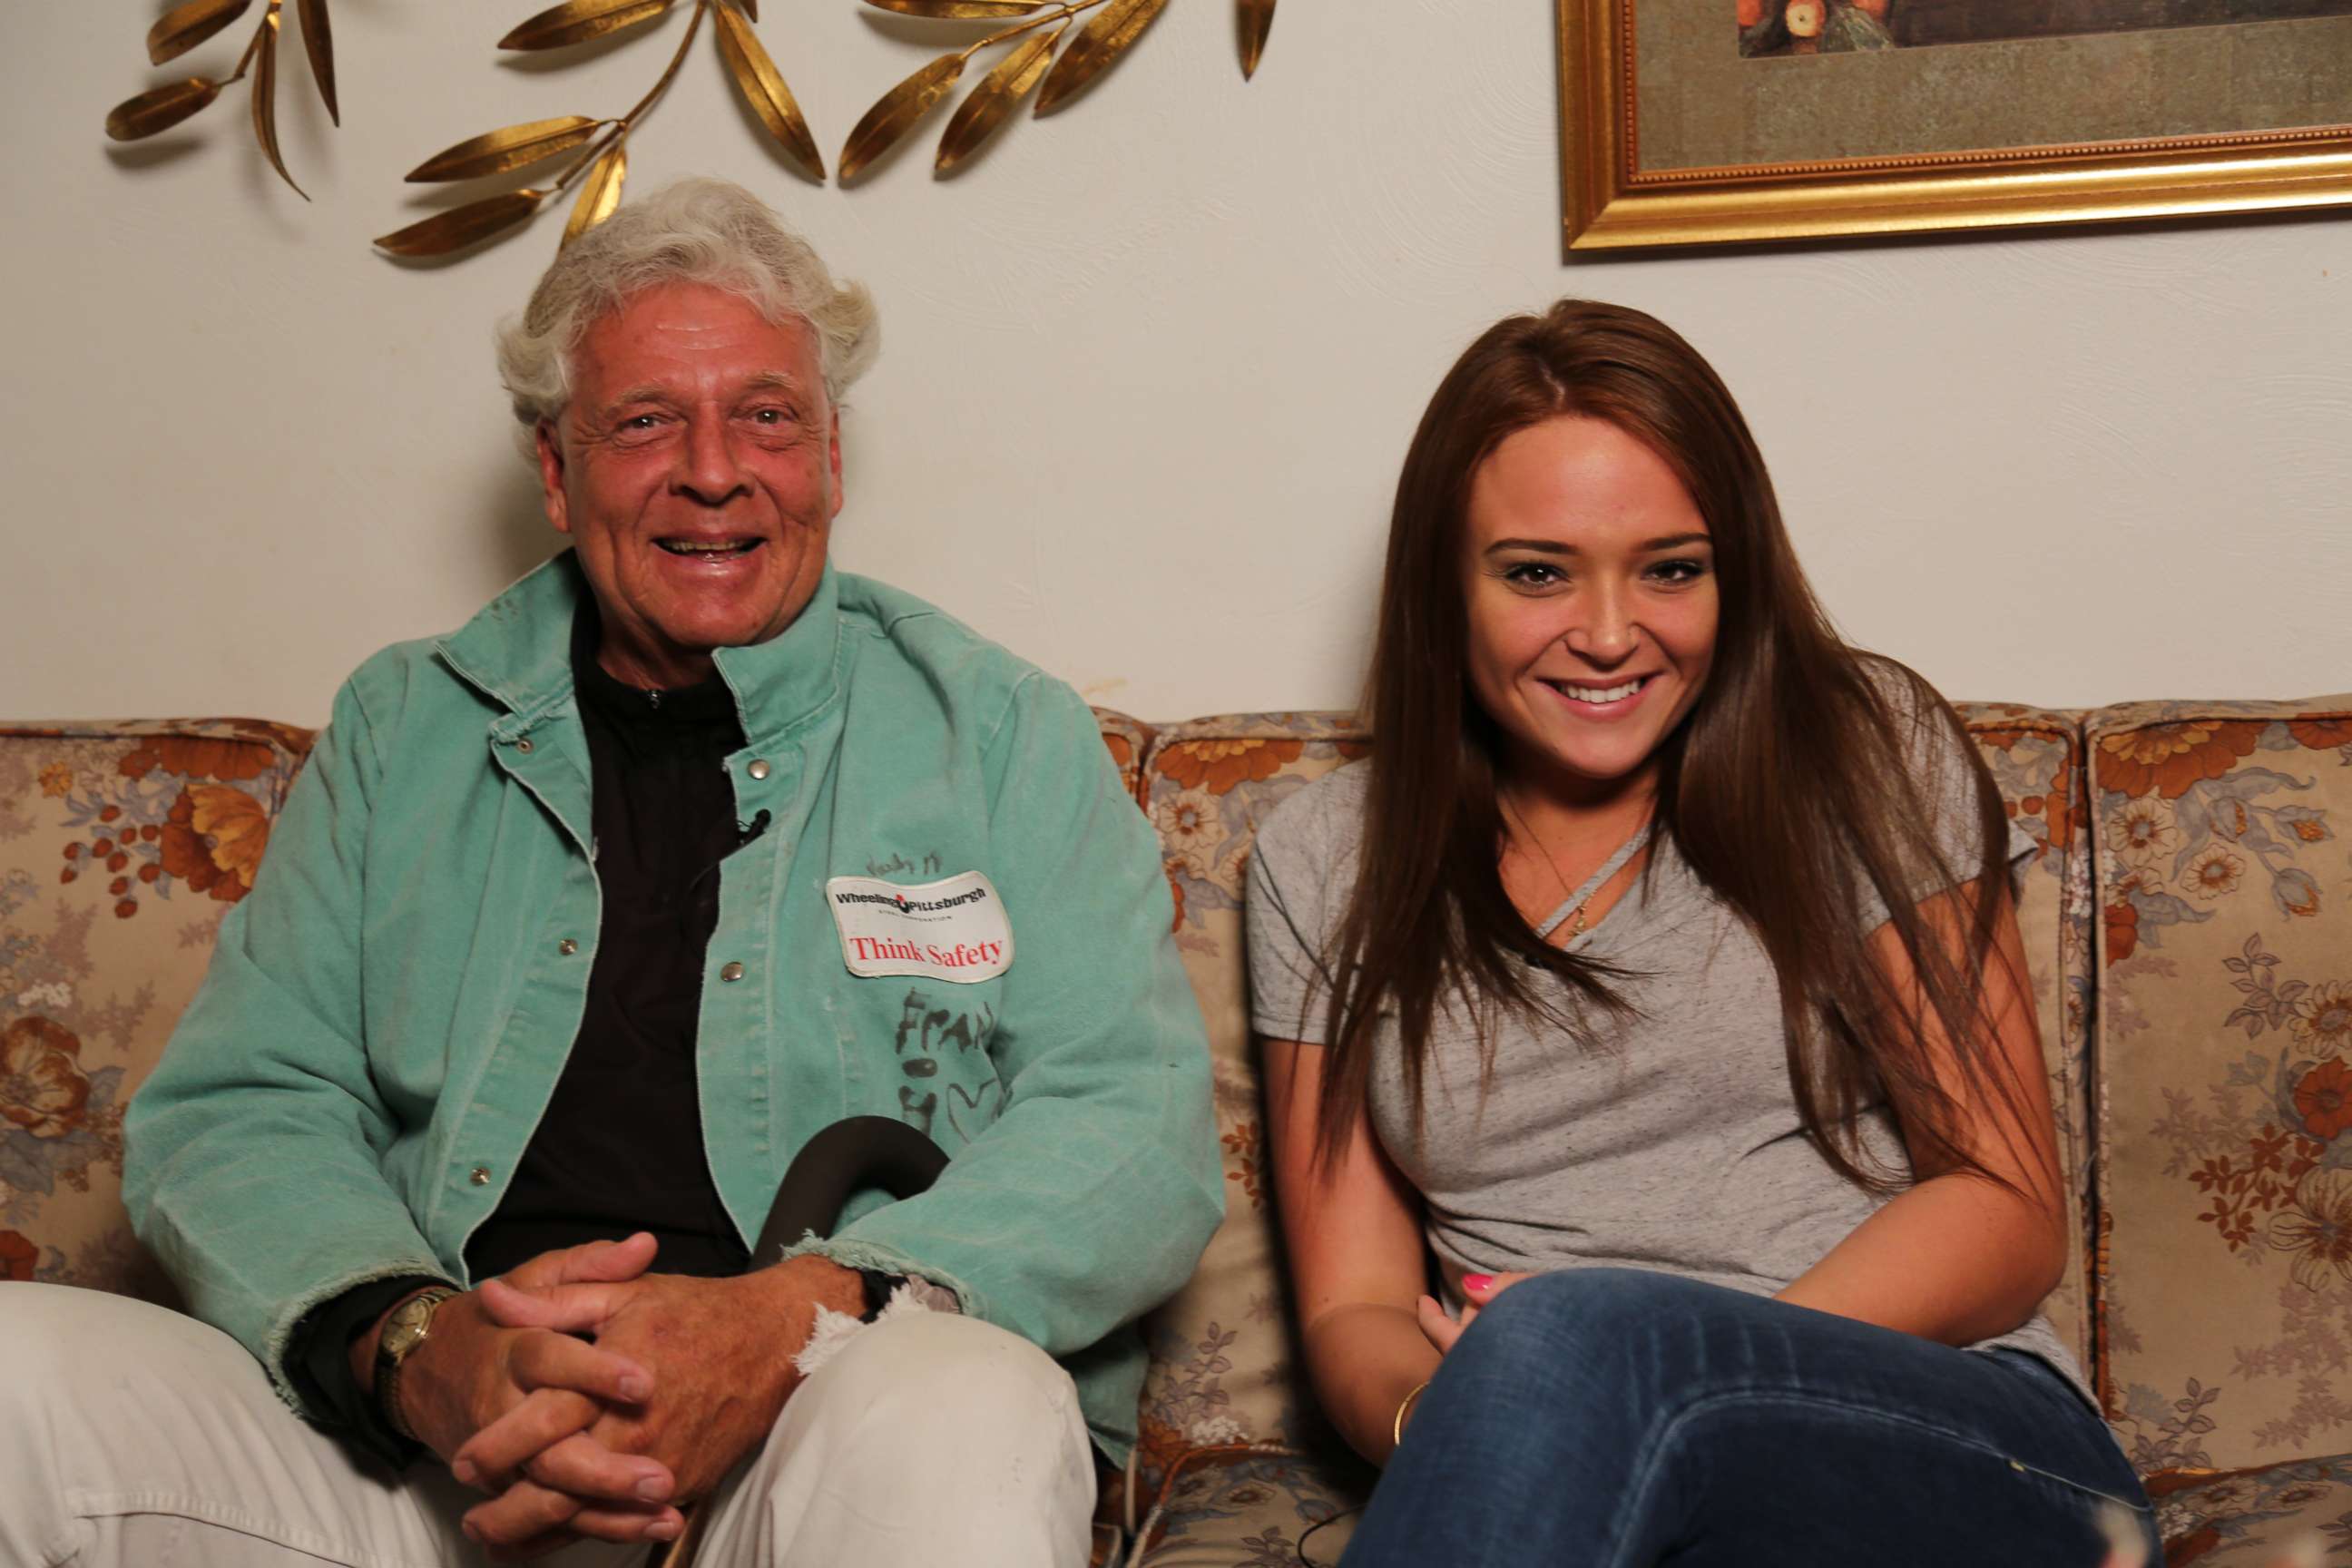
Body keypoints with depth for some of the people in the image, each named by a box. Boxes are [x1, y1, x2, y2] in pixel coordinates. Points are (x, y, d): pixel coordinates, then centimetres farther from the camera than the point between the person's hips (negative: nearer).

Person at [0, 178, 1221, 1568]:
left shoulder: (1003, 734, 12)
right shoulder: (402, 729, 18)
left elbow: (1137, 1133, 2)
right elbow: (238, 1113, 11)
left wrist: (801, 1319, -18)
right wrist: (411, 1347, -13)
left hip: (823, 1448, -1)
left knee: (963, 1415, -36)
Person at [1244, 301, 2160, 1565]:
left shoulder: (1865, 751, 5)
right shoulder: (1324, 862, 11)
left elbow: (2009, 1214, 1)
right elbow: (1352, 1307, 8)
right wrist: (1433, 1417, -18)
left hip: (1968, 1446, -1)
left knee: (1571, 1337, -34)